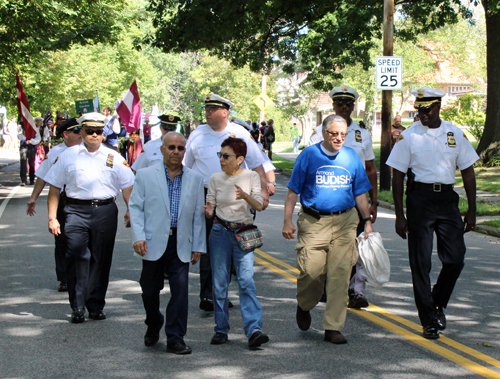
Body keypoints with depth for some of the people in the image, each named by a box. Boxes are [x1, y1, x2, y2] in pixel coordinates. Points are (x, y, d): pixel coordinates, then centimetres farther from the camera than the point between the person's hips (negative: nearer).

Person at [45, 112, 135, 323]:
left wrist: (130, 211, -2)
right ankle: (77, 307, -5)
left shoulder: (114, 158, 10)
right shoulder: (68, 156, 8)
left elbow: (127, 187, 11)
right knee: (77, 256, -10)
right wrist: (52, 217, 2)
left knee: (101, 260, 5)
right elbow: (55, 188, 8)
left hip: (105, 211, 1)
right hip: (76, 211, -1)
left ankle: (96, 305, 16)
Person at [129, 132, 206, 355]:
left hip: (181, 244, 1)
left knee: (180, 290, -5)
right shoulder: (146, 175, 3)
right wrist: (138, 236, -10)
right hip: (154, 242, -1)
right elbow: (135, 207, 1)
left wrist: (198, 246, 7)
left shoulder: (195, 179, 9)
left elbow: (198, 215, 10)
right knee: (150, 289, 9)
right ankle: (153, 325, 36)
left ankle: (175, 339, 4)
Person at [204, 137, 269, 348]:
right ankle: (221, 329, 13)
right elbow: (210, 204, 8)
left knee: (247, 281, -13)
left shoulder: (251, 177, 0)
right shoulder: (216, 179, 4)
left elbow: (259, 206, -8)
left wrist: (245, 196, -28)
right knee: (219, 283, 3)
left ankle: (253, 330, -17)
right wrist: (208, 211, -16)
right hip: (220, 232, 2)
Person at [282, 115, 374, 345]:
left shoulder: (352, 157, 11)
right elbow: (293, 191, 2)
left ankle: (333, 327, 5)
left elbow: (359, 194, 17)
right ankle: (304, 306, 25)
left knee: (340, 274, -3)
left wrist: (367, 221, 12)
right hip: (313, 222, -2)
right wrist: (287, 221, -6)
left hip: (345, 222, 2)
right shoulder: (309, 155, 2)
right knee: (311, 271, -8)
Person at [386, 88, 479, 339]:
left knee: (455, 259, -3)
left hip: (447, 198, 2)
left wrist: (471, 211, 7)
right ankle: (429, 321, 9)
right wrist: (399, 215, -4)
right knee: (420, 262, 0)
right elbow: (398, 176, 0)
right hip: (419, 198, -2)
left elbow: (467, 172, 12)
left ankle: (438, 304, 24)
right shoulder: (408, 136, 0)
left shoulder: (455, 134, 7)